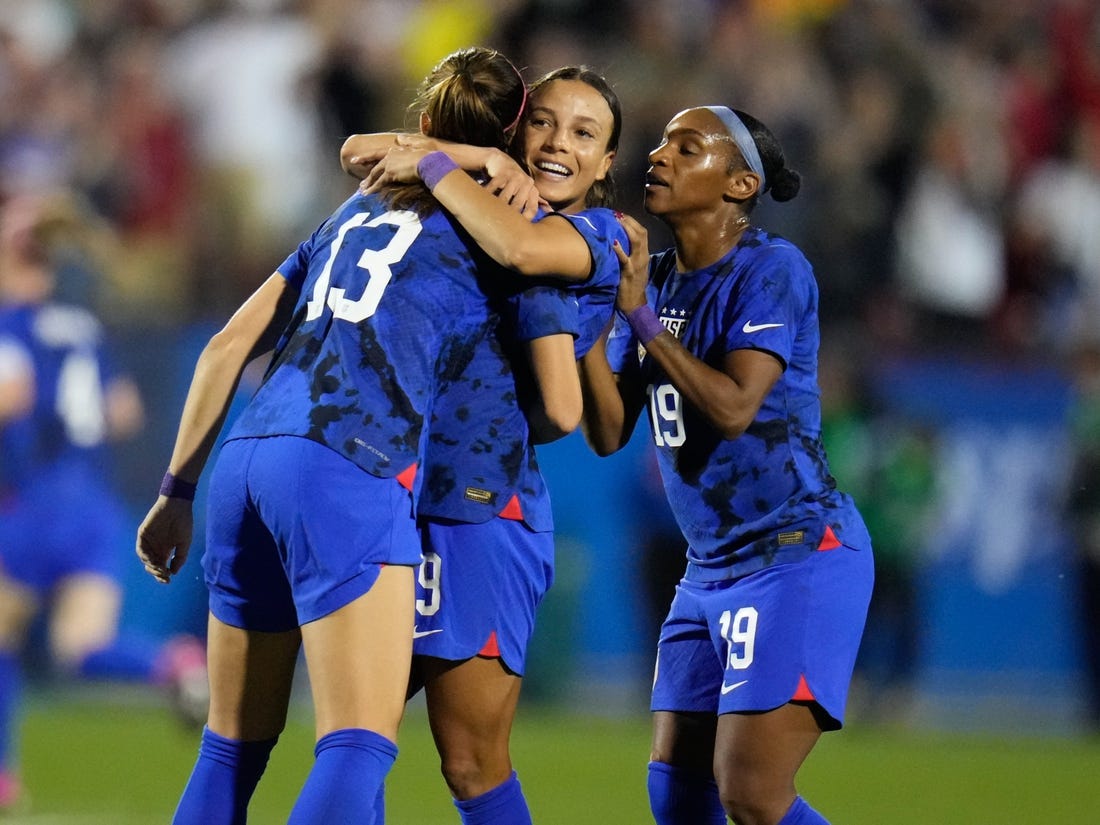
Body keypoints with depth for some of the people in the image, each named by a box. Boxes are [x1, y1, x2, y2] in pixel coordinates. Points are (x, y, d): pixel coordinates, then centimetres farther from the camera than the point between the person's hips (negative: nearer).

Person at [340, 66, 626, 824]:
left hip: (483, 513, -6)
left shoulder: (600, 238, -1)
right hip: (394, 498, 6)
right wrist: (470, 156, -4)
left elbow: (521, 247, -23)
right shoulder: (479, 205, 16)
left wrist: (435, 165, -11)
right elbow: (360, 154, 11)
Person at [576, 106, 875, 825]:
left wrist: (640, 316, -19)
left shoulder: (772, 269, -12)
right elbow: (609, 433, 4)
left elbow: (733, 406, -24)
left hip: (798, 555, -8)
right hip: (712, 569, 8)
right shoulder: (653, 279, 9)